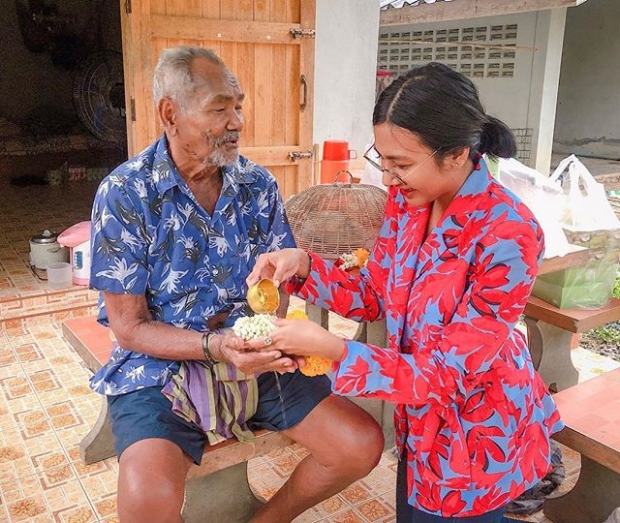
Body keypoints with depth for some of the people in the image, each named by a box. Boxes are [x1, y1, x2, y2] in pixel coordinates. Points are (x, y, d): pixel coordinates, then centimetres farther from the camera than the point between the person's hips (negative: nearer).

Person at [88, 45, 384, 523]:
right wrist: (215, 347, -25)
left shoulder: (259, 185, 0)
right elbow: (129, 326, -10)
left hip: (253, 360, 4)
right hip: (160, 367, -3)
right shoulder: (124, 194, -11)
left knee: (362, 444, -9)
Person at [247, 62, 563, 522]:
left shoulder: (508, 237, -31)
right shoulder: (407, 199, -10)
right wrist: (303, 265, -16)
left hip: (479, 435, -6)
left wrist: (329, 347, -34)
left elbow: (446, 373, -28)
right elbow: (374, 295, 0)